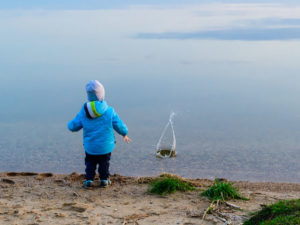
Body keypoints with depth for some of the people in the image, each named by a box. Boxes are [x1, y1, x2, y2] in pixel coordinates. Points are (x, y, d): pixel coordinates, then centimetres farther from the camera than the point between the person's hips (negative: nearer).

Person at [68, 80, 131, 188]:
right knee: (104, 163, 19)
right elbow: (119, 125, -7)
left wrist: (70, 125, 22)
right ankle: (104, 179, 21)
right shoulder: (109, 111, -12)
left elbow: (73, 126, -3)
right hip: (106, 146, -1)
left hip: (90, 146, 1)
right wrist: (125, 134, 13)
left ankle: (89, 180, 14)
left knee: (90, 163, 19)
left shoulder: (83, 112, -9)